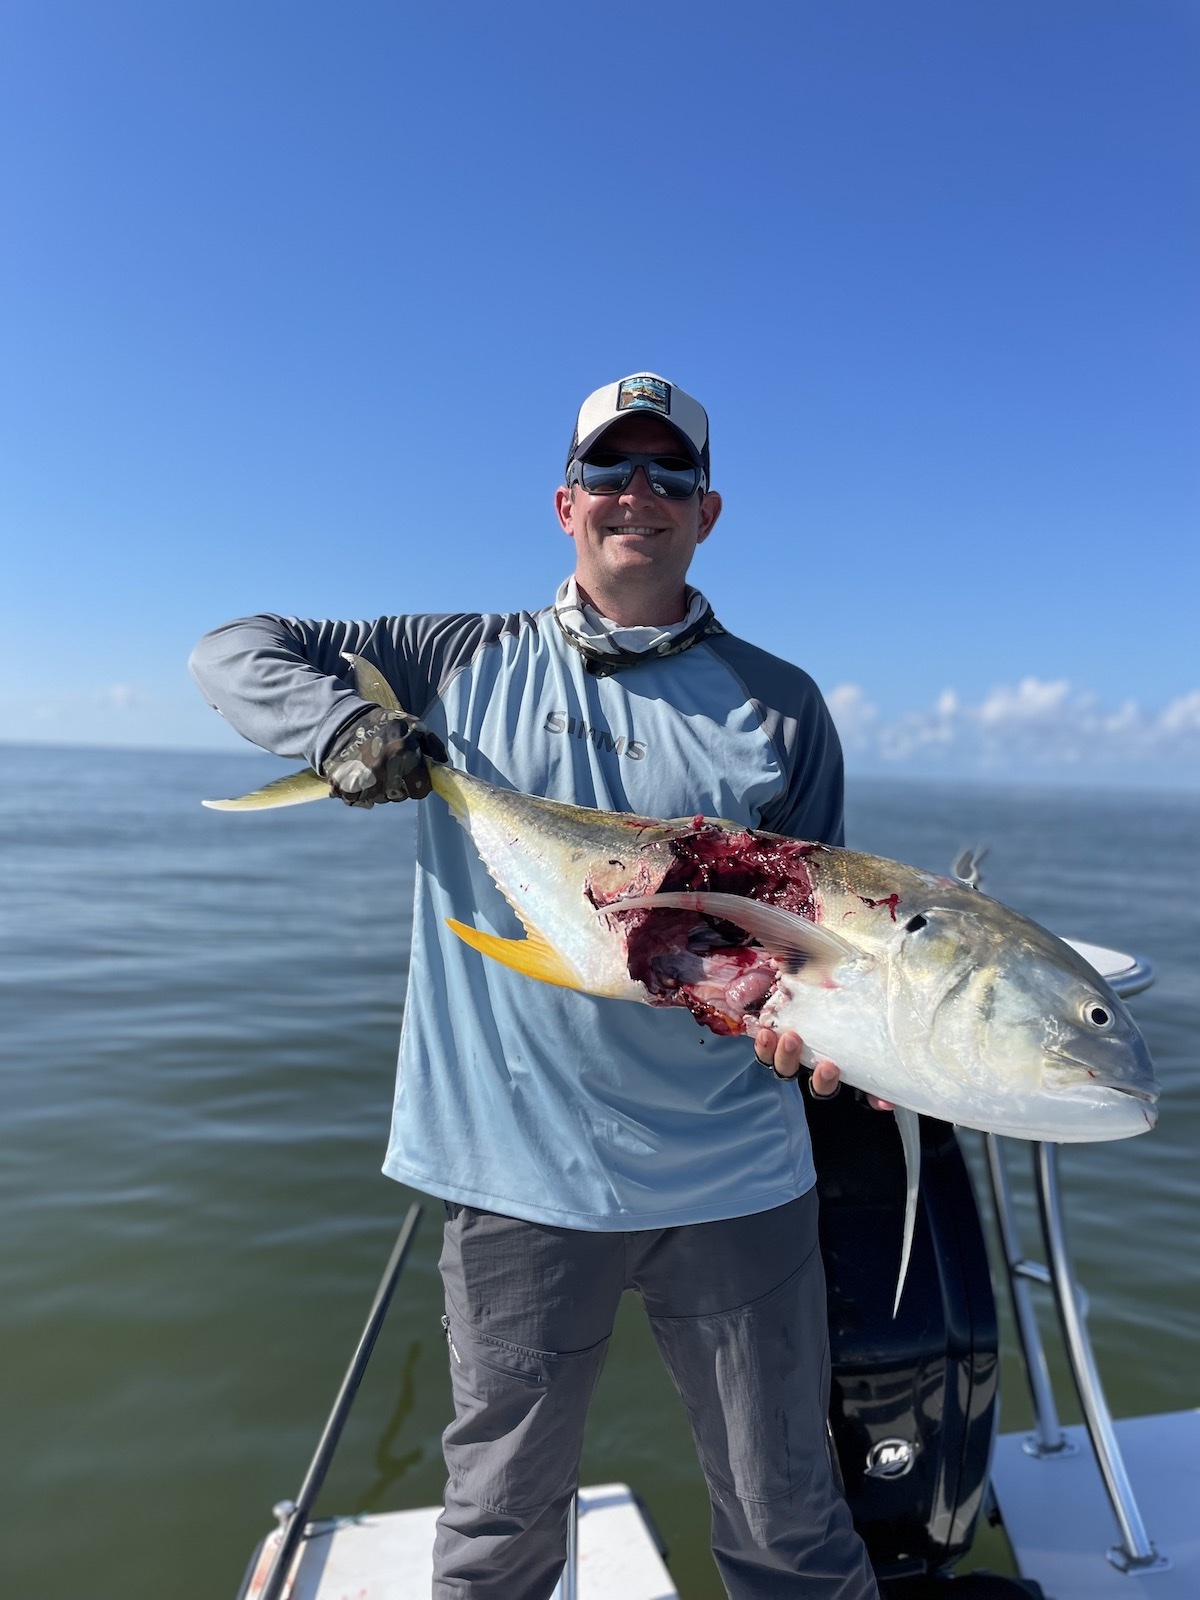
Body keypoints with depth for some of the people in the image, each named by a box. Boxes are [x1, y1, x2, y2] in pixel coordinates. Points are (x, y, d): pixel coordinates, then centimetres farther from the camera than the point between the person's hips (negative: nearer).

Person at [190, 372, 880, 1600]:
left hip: (735, 1178, 1)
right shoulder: (467, 664, 4)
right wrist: (346, 723, -12)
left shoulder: (779, 704, 4)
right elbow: (233, 653, 8)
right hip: (518, 1170, 0)